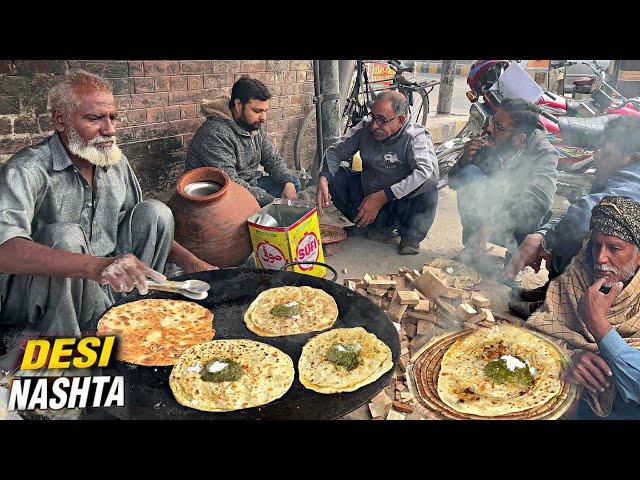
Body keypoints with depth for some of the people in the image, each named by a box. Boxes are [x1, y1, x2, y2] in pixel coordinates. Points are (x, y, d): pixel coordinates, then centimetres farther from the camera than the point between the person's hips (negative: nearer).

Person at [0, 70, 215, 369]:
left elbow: (148, 228, 12)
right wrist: (96, 265, -49)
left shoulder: (116, 162, 3)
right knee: (66, 237, -33)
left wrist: (193, 264, -3)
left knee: (155, 212, -9)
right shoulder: (26, 171, -18)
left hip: (105, 288, 6)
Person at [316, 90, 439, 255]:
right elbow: (335, 151, -1)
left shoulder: (416, 136, -20)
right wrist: (323, 179, -23)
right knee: (332, 175, -14)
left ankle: (412, 235, -8)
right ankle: (375, 227, -5)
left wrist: (382, 197, -39)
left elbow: (426, 170, -37)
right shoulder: (365, 127, -8)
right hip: (366, 195, 5)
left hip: (400, 203, -4)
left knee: (429, 181, -32)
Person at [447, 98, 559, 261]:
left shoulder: (544, 153, -20)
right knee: (469, 173, -21)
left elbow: (537, 199, -36)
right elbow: (454, 183, -3)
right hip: (488, 215, 3)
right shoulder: (488, 143, -12)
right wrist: (464, 160, -27)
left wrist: (488, 228, -46)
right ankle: (472, 244, -18)